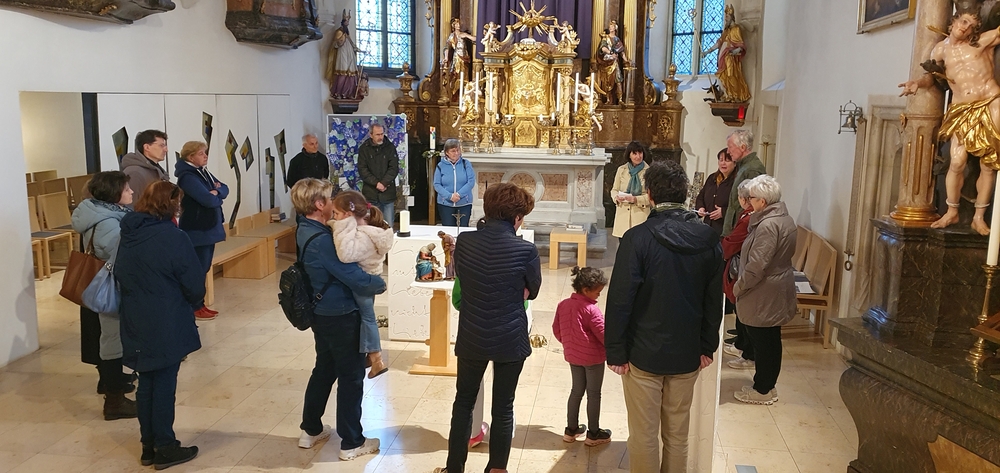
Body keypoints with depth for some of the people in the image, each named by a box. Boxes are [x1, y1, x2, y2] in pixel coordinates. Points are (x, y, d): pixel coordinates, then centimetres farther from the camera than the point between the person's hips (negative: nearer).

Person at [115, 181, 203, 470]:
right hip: (167, 326, -6)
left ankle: (149, 446, 25)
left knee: (146, 384, 15)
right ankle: (165, 449, 14)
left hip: (135, 324, 6)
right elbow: (195, 286, -12)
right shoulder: (173, 237, -17)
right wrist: (186, 302, 8)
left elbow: (120, 276, 10)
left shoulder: (128, 234, 3)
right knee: (164, 386, 4)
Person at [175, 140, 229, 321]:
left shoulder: (204, 172, 13)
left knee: (204, 268, 14)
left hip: (209, 228, 9)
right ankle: (194, 308, 7)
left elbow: (225, 189, 7)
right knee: (197, 270, -2)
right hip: (197, 230, -9)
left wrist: (216, 191, -14)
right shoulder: (187, 176, -16)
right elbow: (209, 200, -25)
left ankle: (200, 304, 22)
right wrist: (216, 195, -4)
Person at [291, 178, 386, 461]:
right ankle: (351, 443, 17)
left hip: (323, 313, 9)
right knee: (351, 377, 5)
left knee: (324, 369, 23)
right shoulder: (322, 241, -27)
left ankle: (311, 430, 36)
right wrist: (381, 284, -8)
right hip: (341, 316, -9)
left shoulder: (306, 229, 2)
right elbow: (357, 279, -27)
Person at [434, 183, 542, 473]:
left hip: (472, 337, 2)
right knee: (503, 408, 13)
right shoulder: (526, 250, -18)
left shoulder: (464, 242, -10)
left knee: (464, 401, 19)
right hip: (510, 339, -2)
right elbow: (532, 291, -1)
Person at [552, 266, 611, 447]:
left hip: (572, 356, 6)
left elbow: (556, 329, 6)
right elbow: (603, 334, -20)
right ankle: (593, 434, 18)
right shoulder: (591, 310, -24)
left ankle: (571, 429, 27)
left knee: (577, 391, 19)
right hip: (593, 357, -6)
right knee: (594, 394, 8)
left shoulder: (563, 305, -3)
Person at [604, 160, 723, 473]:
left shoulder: (638, 239, -16)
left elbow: (620, 300, -16)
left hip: (644, 354, -4)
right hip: (687, 354, 4)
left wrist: (616, 351, -8)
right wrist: (707, 347, 14)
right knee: (677, 435, 18)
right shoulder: (708, 239, -1)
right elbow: (714, 299, 5)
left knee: (644, 436, 9)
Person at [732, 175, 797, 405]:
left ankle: (763, 390, 14)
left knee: (763, 341, 2)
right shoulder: (783, 218, 7)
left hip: (764, 295, -10)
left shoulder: (768, 225, -24)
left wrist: (738, 287, -12)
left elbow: (757, 265, -26)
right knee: (770, 340, 18)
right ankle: (766, 383, 30)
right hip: (775, 292, 10)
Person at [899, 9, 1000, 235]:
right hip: (962, 110, 1)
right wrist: (918, 82, -6)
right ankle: (952, 212, 10)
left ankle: (979, 217, 10)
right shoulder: (940, 49, 8)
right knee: (957, 163, -9)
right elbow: (932, 75, 12)